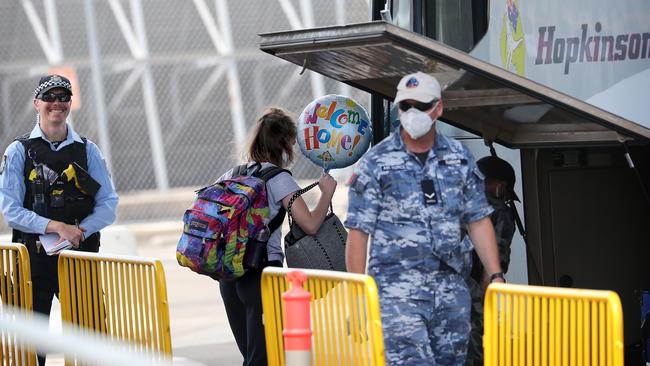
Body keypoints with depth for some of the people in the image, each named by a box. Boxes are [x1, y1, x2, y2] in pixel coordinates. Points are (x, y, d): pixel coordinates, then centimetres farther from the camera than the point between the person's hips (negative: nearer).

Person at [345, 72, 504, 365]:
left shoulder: (460, 159, 11)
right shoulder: (375, 164, 0)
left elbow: (479, 221, 14)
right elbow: (358, 233, -2)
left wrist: (496, 276, 5)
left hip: (451, 288, 4)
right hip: (397, 290, -4)